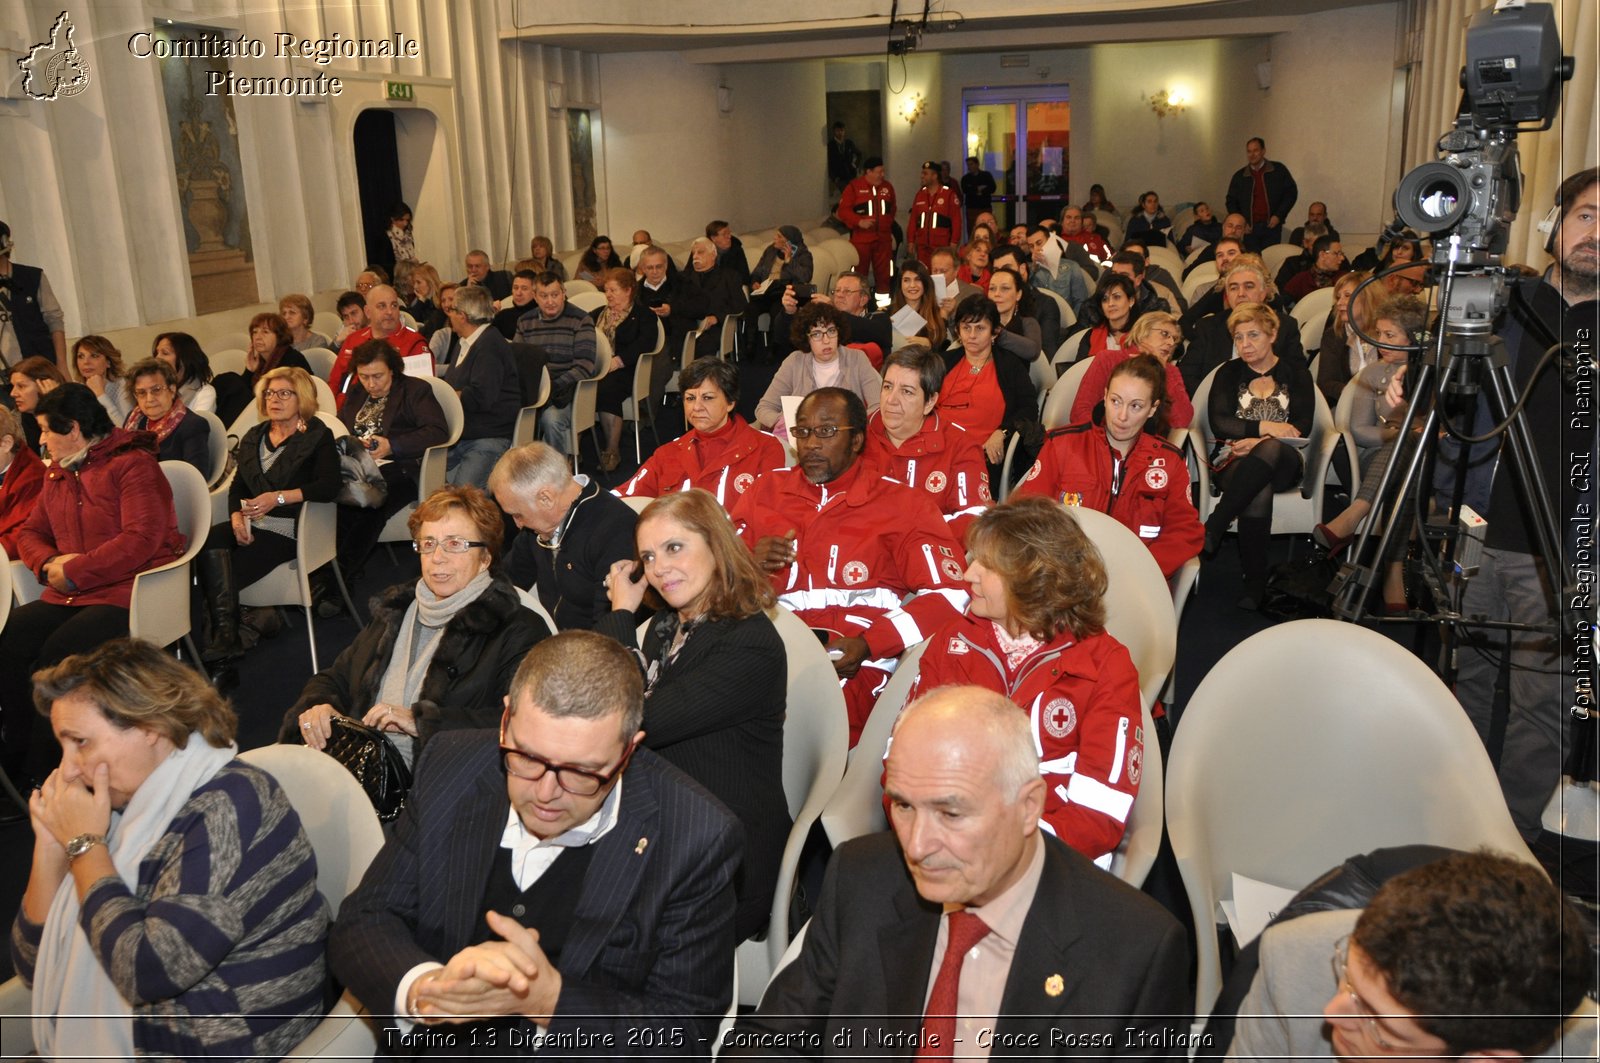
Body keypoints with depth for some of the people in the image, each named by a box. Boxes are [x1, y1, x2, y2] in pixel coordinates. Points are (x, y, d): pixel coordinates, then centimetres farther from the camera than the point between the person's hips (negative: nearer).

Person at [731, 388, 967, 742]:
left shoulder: (903, 504, 7)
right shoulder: (767, 490, 18)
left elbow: (950, 593, -3)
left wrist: (867, 644, -14)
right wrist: (749, 563, -3)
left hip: (848, 666, -3)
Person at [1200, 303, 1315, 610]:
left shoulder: (1296, 374, 16)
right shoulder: (1228, 373, 17)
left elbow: (1302, 428, 2)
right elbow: (1219, 423, 1)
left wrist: (1259, 441, -13)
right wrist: (1265, 427, -12)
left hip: (1284, 461, 0)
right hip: (1235, 460, 0)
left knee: (1269, 450, -40)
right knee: (1259, 492, -38)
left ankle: (1211, 530, -48)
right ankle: (1254, 583, -37)